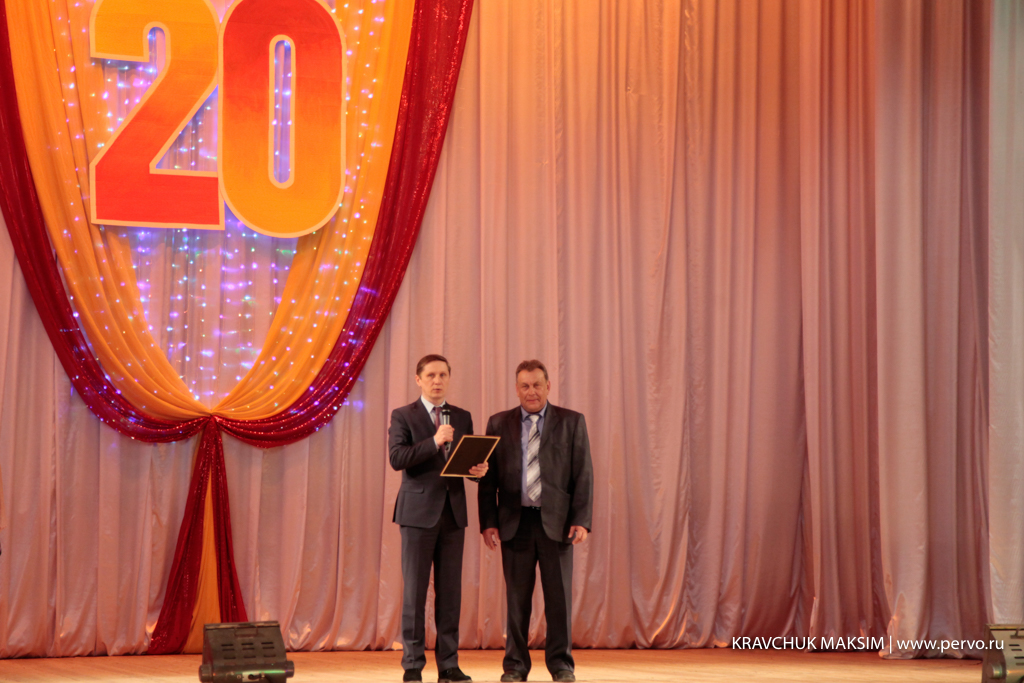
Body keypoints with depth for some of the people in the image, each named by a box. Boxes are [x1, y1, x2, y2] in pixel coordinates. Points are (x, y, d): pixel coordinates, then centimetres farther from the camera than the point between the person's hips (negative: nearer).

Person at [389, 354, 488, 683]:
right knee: (415, 591, -1)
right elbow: (396, 458, -12)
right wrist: (434, 442, -21)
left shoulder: (462, 418, 14)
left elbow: (471, 462, 15)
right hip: (418, 512, -4)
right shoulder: (403, 416, 2)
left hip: (453, 513, 4)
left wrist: (479, 469, -8)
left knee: (450, 592, 4)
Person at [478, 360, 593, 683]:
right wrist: (488, 522, -3)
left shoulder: (571, 422, 5)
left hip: (556, 521, -1)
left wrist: (581, 520, -7)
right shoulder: (499, 424, 8)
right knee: (516, 597, 5)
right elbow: (488, 478, 6)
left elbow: (583, 475, 2)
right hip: (515, 522, 1)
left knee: (559, 595, 2)